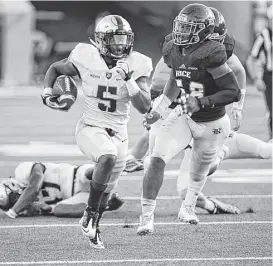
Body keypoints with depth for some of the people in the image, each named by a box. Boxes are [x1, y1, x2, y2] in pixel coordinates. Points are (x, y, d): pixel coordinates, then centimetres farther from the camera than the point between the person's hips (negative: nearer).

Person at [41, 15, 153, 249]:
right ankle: (90, 215, -19)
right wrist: (48, 94, -8)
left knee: (106, 192, 14)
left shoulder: (136, 65, -10)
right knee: (108, 157, -35)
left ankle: (93, 229, 43)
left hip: (118, 134, 3)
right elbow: (55, 69, 8)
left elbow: (144, 107, -19)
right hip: (90, 129, -3)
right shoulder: (87, 58, -12)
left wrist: (128, 80, -30)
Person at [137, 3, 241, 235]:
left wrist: (201, 103, -33)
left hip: (212, 124, -4)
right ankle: (147, 218, -8)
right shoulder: (173, 51, -8)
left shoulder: (210, 55, -29)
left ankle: (188, 207, 51)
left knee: (199, 171, 19)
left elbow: (234, 93, -27)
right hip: (184, 117, 4)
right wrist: (159, 109, 10)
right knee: (157, 160, -15)